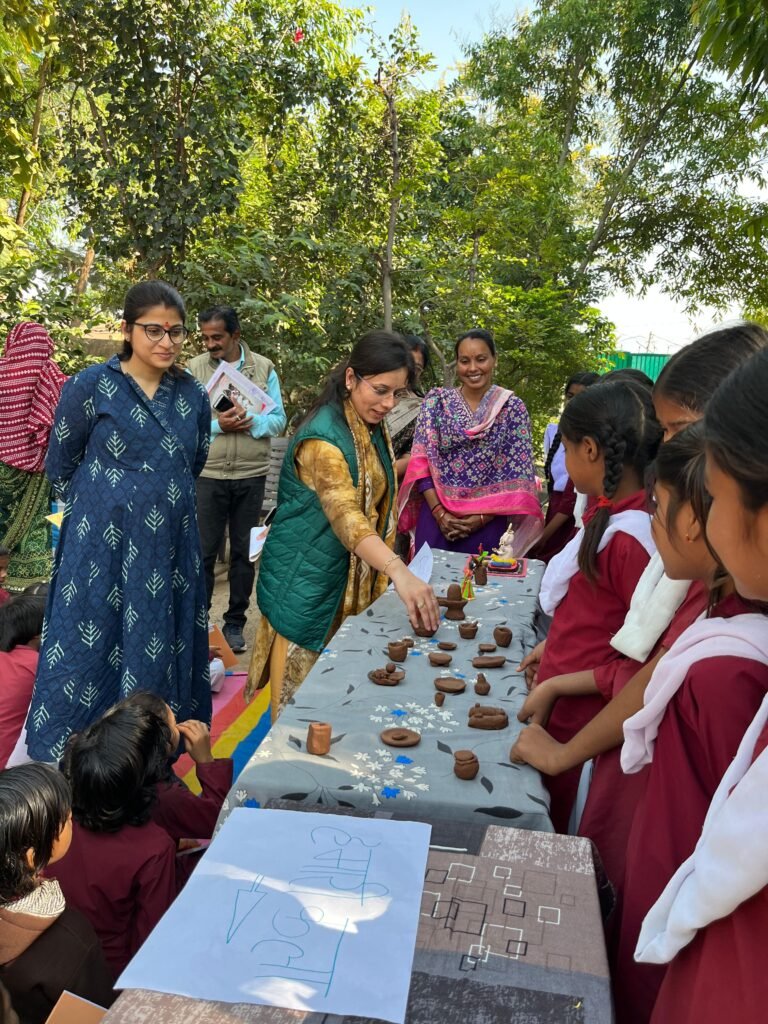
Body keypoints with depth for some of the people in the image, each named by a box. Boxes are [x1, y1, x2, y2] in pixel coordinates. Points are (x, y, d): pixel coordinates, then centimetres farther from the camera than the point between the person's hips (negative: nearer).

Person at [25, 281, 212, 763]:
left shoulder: (193, 394, 1)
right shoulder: (90, 387, -9)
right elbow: (60, 466, 2)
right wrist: (109, 506, 8)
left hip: (171, 546, 4)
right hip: (104, 546, -3)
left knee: (160, 650, 12)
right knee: (89, 650, 4)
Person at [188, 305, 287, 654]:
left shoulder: (264, 368, 4)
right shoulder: (194, 369, 0)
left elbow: (278, 420, 1)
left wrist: (250, 422, -18)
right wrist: (218, 425, -21)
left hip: (251, 475, 2)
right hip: (208, 474, -1)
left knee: (244, 552, 10)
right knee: (204, 551, 4)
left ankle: (235, 622, 24)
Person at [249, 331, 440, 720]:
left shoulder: (372, 428, 3)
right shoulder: (323, 437, -25)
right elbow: (345, 515, -39)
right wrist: (400, 572, -53)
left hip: (351, 575, 8)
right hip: (307, 577, -8)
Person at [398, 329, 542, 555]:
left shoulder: (513, 407, -1)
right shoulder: (436, 400, 2)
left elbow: (517, 474, -4)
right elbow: (422, 460, -3)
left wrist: (483, 517, -10)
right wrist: (439, 512, -12)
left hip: (487, 523, -1)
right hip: (436, 517, 1)